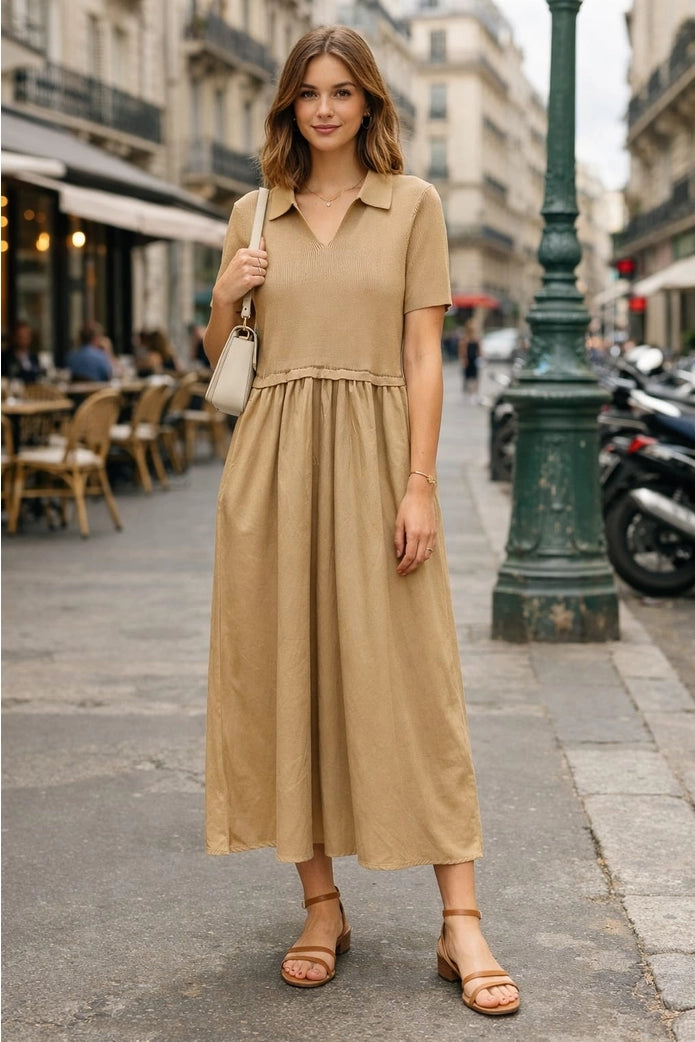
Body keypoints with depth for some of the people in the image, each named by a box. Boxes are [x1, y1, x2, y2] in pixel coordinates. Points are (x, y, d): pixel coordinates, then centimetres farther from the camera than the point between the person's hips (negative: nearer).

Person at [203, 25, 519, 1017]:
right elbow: (218, 359, 18)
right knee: (287, 677, 3)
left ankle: (462, 923, -1)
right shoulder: (253, 214, 12)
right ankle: (322, 906, 15)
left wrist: (420, 487, -11)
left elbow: (423, 354, -2)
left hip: (374, 456, -3)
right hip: (272, 459, 3)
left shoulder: (414, 204, 5)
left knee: (409, 681, -5)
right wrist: (223, 299, -4)